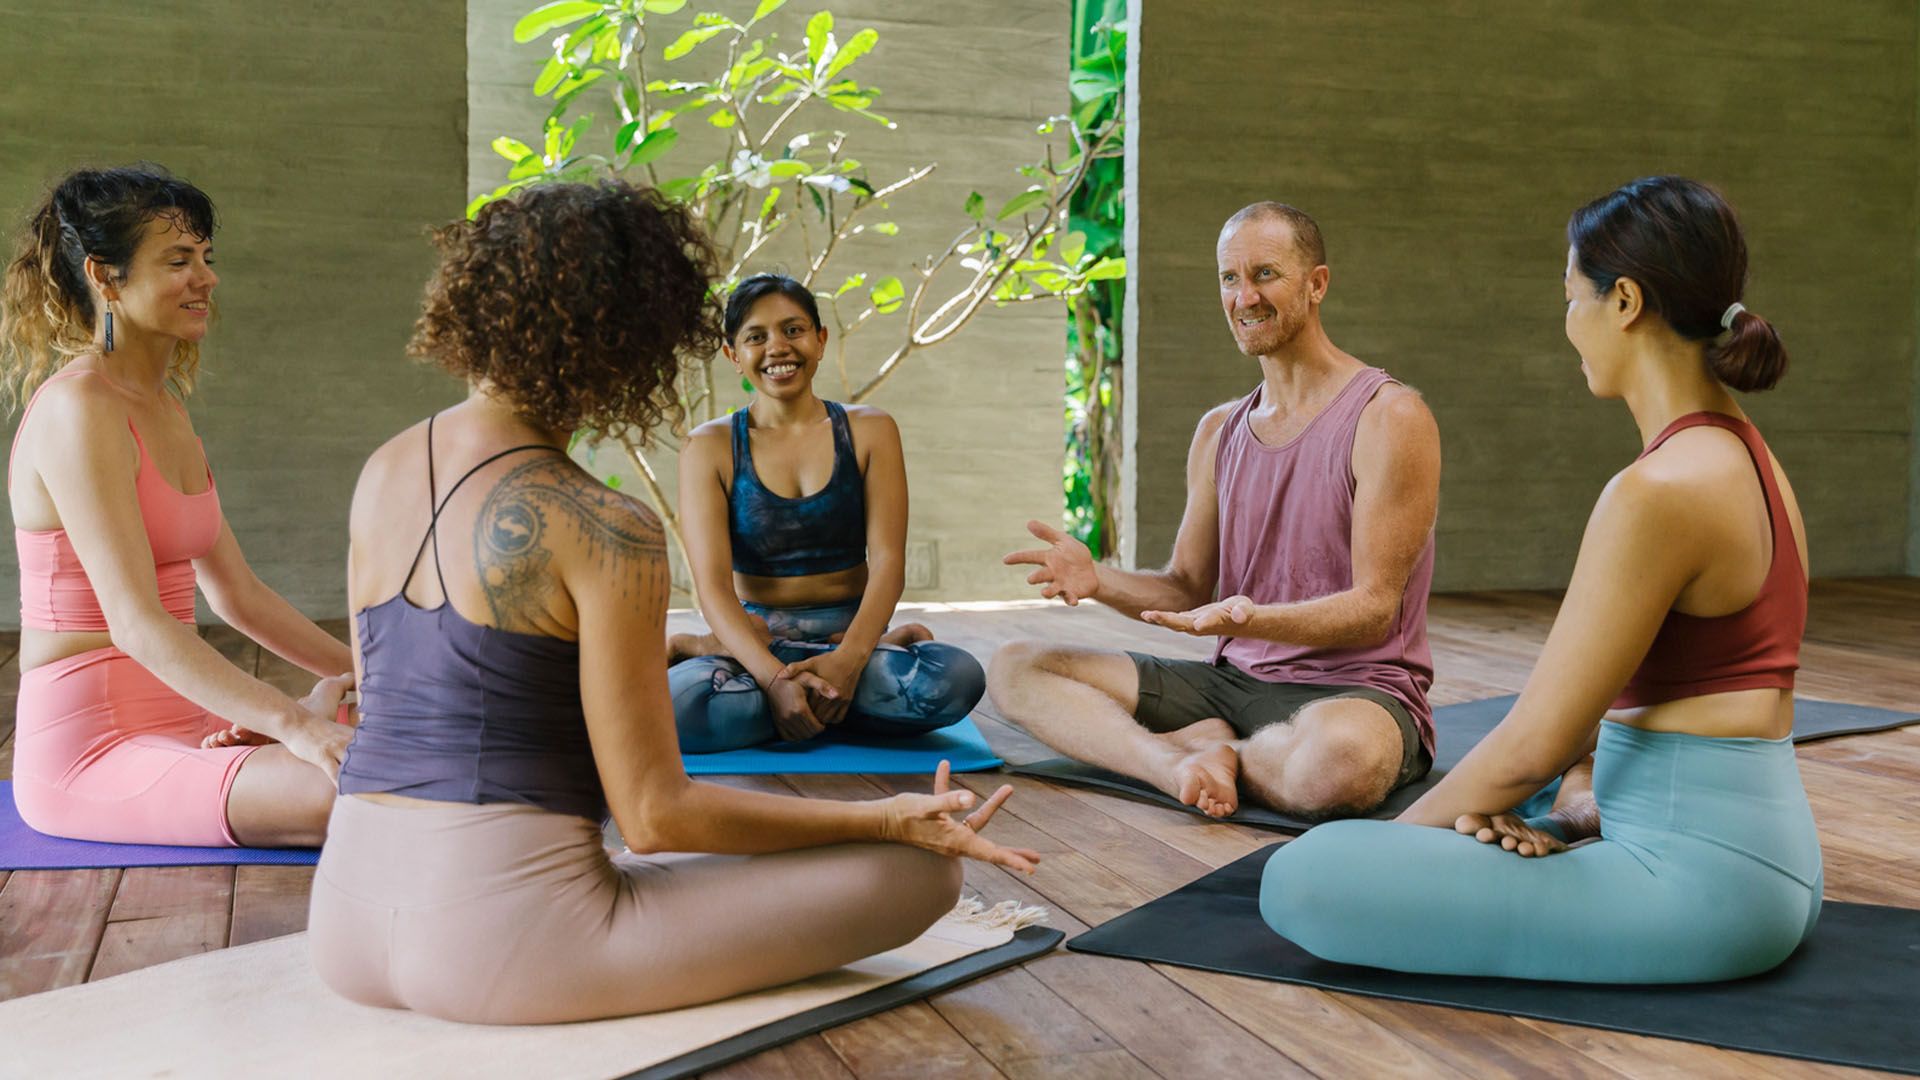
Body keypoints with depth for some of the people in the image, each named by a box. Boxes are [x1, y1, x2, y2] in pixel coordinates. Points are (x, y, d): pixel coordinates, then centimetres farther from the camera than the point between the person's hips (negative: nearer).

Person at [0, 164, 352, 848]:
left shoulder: (164, 407, 15)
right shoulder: (78, 408, -14)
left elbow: (236, 594, 20)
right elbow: (136, 623, -24)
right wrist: (292, 723, -33)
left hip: (177, 722, 9)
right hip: (88, 751, -9)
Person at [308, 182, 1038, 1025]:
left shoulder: (381, 471, 10)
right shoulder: (605, 530, -12)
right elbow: (655, 815, -11)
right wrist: (890, 820, -5)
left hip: (345, 923, 8)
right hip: (496, 940, -8)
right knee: (916, 871, -6)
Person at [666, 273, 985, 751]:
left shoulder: (869, 431, 5)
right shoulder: (711, 446, 1)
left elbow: (887, 562, -5)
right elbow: (713, 585, -10)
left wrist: (849, 659, -24)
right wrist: (775, 677, -27)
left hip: (849, 631, 3)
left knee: (958, 680, -31)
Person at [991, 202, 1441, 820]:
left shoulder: (1390, 417, -9)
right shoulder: (1218, 432, 13)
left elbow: (1375, 609, -13)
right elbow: (1187, 589, 14)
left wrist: (1249, 619, -30)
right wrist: (1098, 580, -7)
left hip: (1357, 692, -6)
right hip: (1232, 680, 6)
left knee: (1341, 756, -44)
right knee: (1016, 669, -2)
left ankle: (1190, 745, -13)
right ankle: (1182, 764, -22)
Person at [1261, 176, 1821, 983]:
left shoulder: (1659, 489, -22)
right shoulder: (1745, 459, 10)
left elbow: (1536, 743, -19)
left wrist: (1394, 837, -4)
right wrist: (1588, 807, 3)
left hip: (1697, 882, -10)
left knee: (1304, 881, -20)